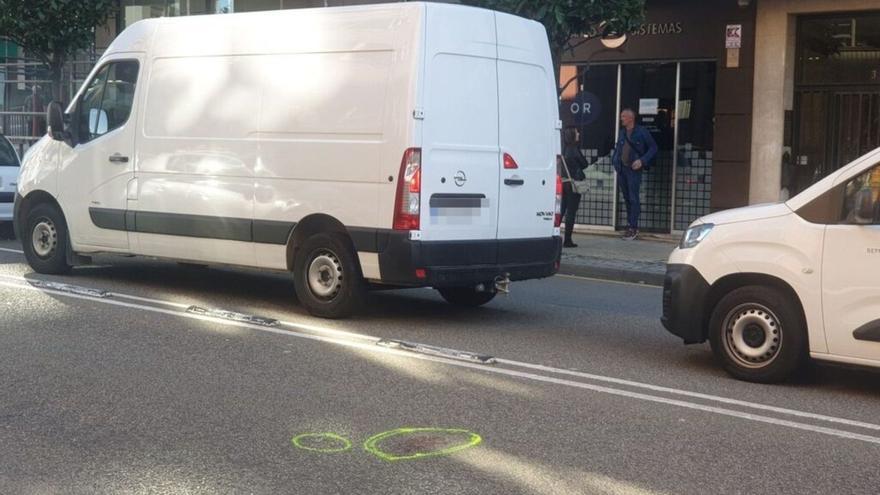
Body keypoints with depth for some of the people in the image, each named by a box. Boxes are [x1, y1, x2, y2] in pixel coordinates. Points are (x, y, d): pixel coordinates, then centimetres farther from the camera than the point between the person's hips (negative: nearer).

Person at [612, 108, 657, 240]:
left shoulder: (641, 132, -6)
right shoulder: (622, 132, 12)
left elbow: (653, 148, -3)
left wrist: (642, 161, -13)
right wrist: (615, 161, 8)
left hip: (634, 169, -6)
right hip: (622, 169, 6)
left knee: (633, 199, -7)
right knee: (626, 198, 10)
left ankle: (633, 228, -5)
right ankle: (630, 225, 18)